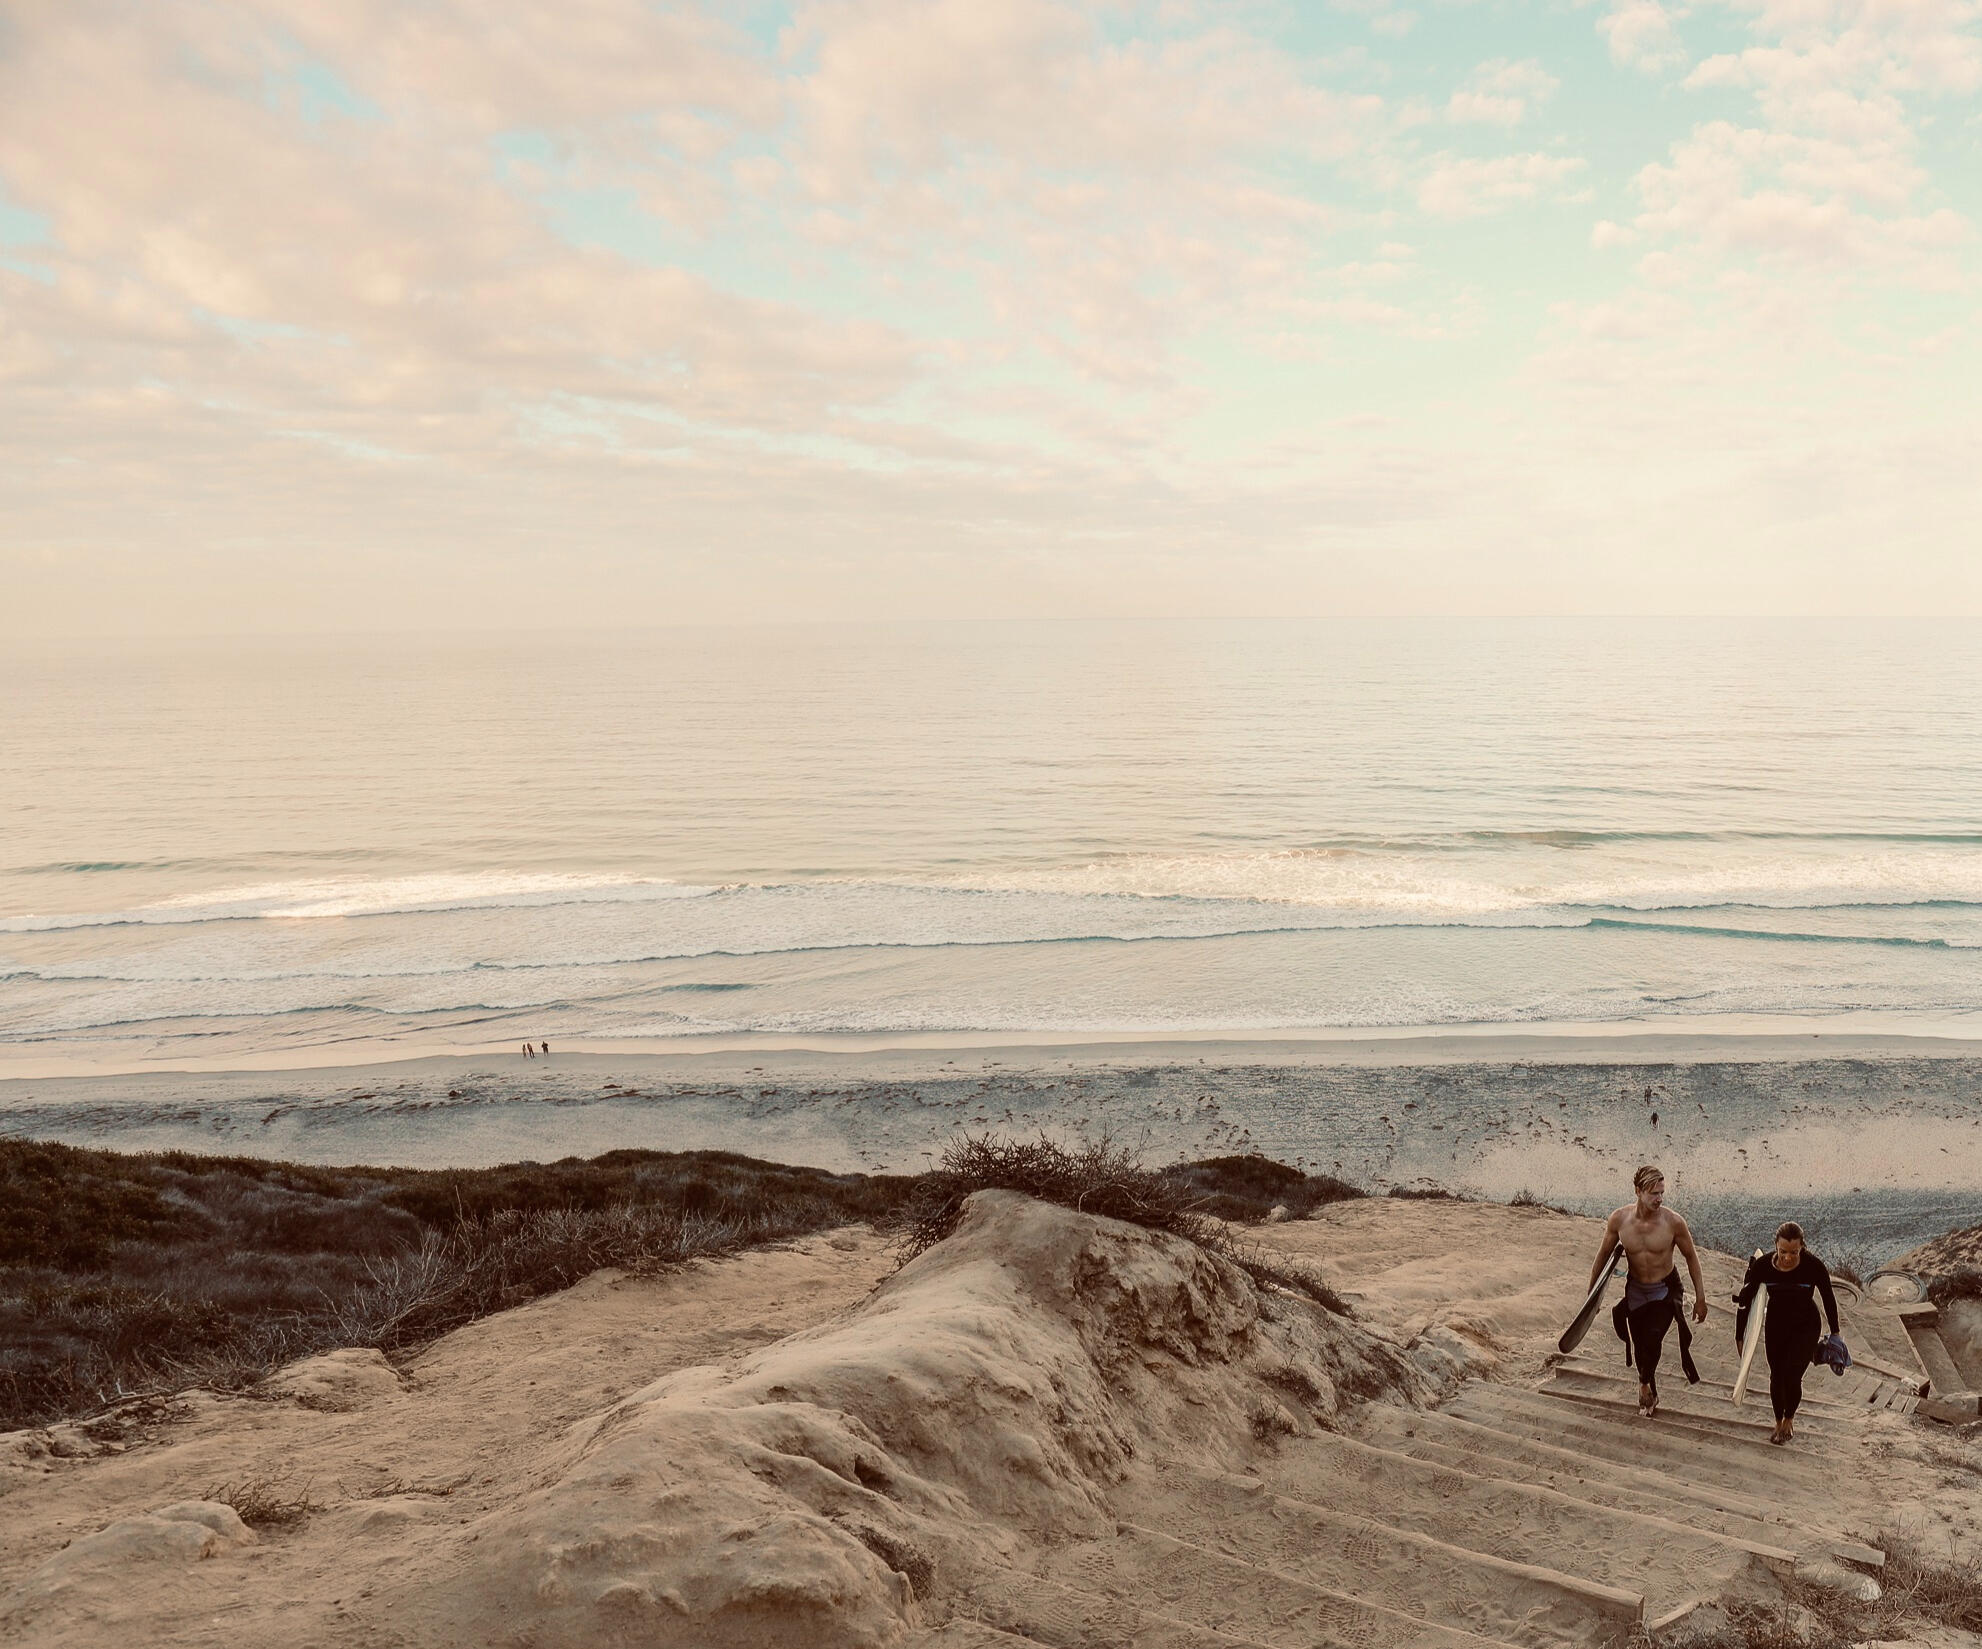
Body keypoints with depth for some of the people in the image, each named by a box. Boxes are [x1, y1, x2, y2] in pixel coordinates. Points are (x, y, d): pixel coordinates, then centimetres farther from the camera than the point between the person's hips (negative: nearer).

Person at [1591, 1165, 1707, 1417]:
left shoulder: (1673, 1221, -21)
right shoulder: (1619, 1220, -16)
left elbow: (1691, 1257, -6)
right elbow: (1604, 1254, 0)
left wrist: (1700, 1298, -2)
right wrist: (1592, 1292, 6)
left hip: (1666, 1290, -2)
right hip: (1635, 1290, 2)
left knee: (1653, 1339, -19)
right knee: (1640, 1346, 10)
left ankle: (1645, 1384, 9)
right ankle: (1650, 1393, 36)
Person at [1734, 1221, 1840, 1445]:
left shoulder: (1814, 1266, -25)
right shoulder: (1763, 1265, -22)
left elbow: (1828, 1298, -7)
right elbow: (1744, 1300, -11)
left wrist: (1835, 1332, 3)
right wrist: (1739, 1336, -6)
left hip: (1805, 1327, -2)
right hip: (1775, 1326, 2)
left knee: (1792, 1377, -9)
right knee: (1776, 1376, 9)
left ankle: (1789, 1419, 21)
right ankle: (1779, 1423, 33)